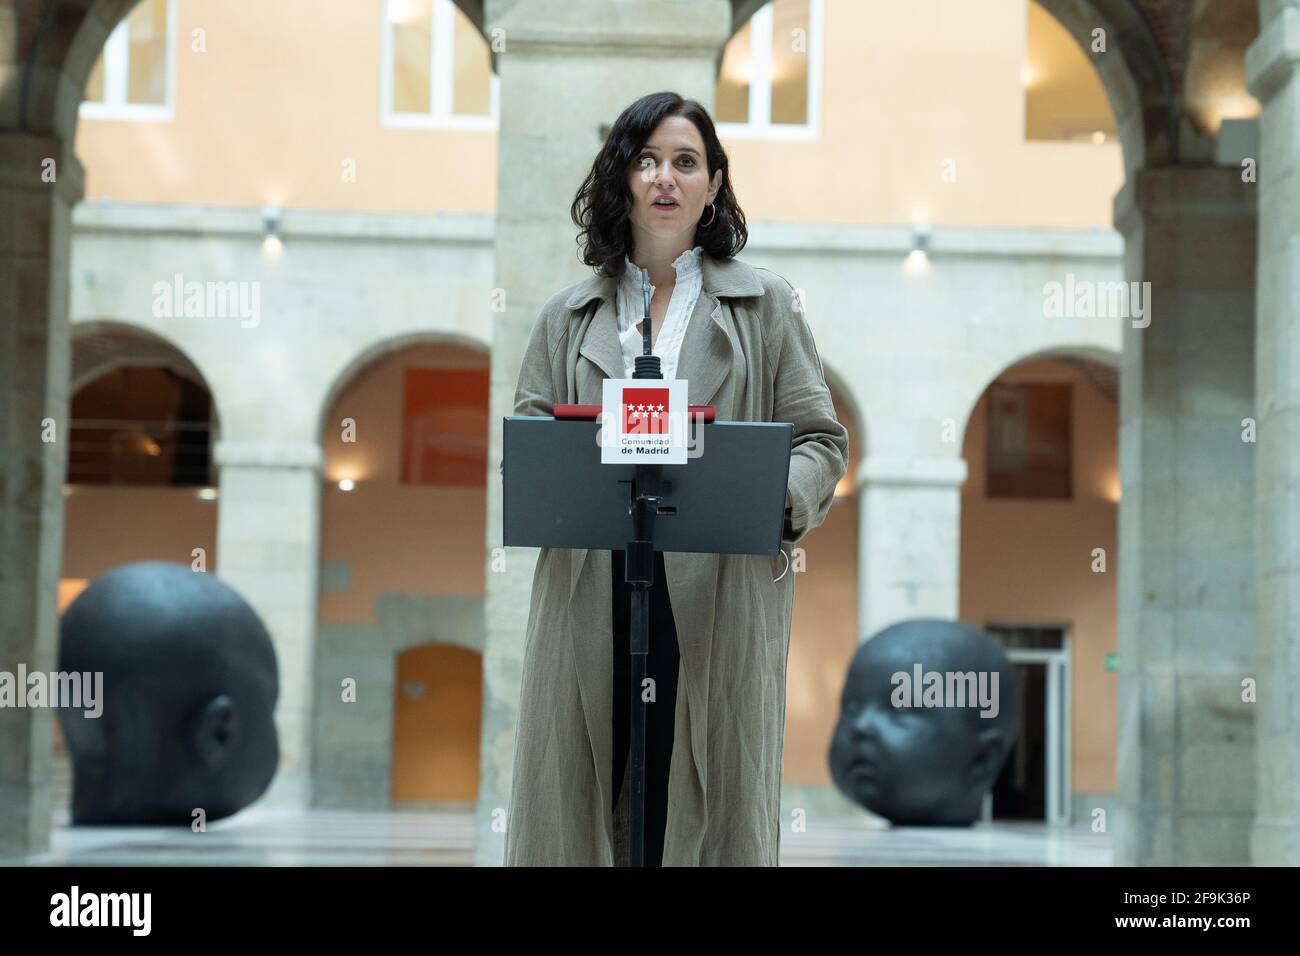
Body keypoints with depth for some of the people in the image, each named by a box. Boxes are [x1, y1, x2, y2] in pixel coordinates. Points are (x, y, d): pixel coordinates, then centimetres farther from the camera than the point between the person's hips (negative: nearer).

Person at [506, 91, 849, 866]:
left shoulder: (767, 305, 11)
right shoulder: (569, 315, 17)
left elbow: (822, 440, 6)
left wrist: (779, 494, -15)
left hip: (718, 604, -1)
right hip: (591, 603, 2)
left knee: (712, 812, -1)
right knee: (576, 806, 2)